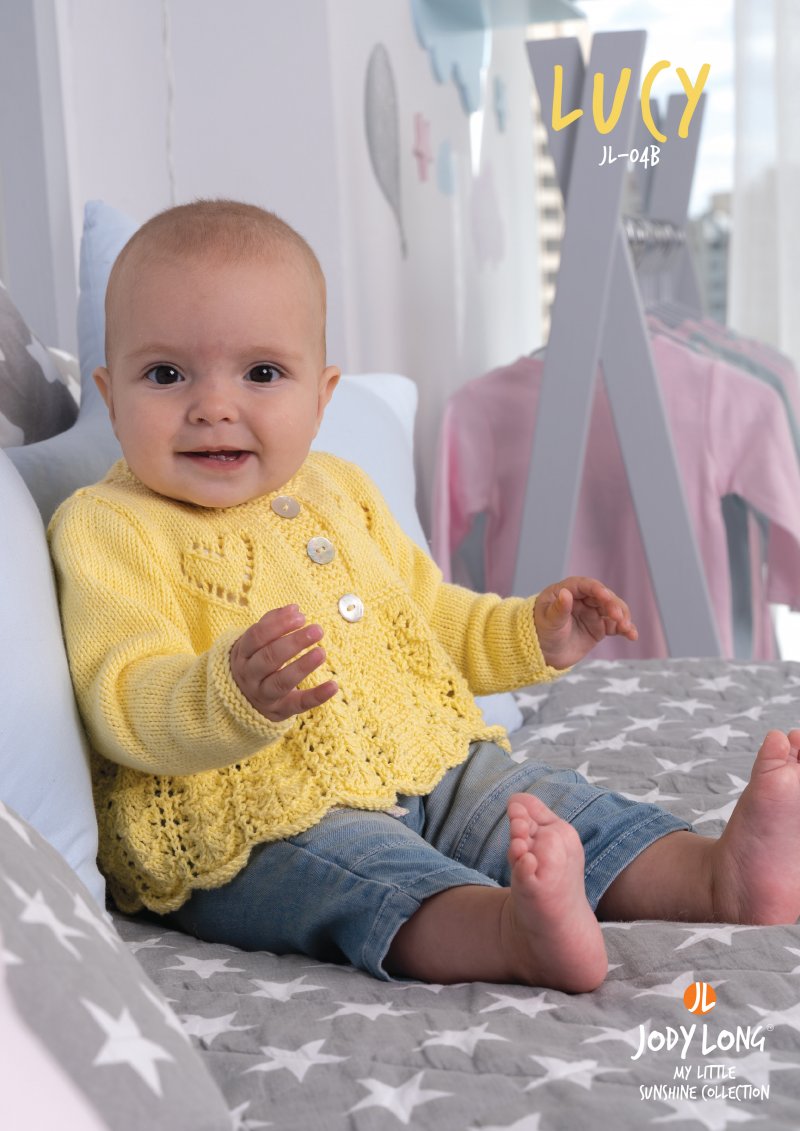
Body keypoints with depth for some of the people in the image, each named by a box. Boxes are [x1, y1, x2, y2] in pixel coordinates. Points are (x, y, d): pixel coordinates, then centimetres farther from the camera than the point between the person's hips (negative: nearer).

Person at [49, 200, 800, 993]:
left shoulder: (337, 493, 15)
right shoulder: (104, 529, -8)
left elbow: (426, 620, 27)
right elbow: (125, 706, -21)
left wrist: (531, 632, 12)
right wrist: (238, 695, -41)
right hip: (255, 827, -7)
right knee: (374, 878, -35)